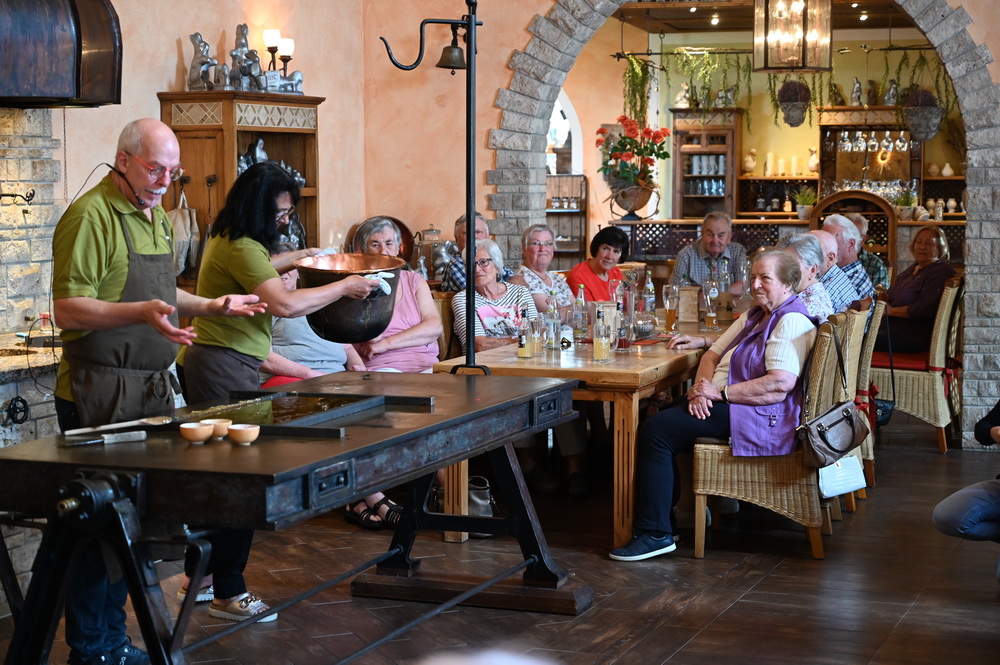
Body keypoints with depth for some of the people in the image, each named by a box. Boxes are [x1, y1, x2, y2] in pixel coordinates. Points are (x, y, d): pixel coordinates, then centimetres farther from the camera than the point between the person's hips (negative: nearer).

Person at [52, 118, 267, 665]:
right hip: (98, 393, -9)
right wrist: (143, 312, -29)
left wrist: (214, 307, 15)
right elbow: (68, 311, -18)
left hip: (150, 391, 9)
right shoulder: (90, 216, -13)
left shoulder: (157, 218, 16)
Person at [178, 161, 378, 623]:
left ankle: (199, 576, 26)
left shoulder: (227, 240, 15)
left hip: (204, 364, 11)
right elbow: (285, 304, -28)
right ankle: (228, 594, -5)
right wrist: (344, 287, -17)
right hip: (226, 369, -11)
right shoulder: (241, 248, -18)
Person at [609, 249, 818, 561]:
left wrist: (720, 393, -19)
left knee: (658, 430, -19)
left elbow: (781, 384, -23)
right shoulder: (753, 316, 22)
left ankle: (655, 533, -16)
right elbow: (713, 355, 17)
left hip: (760, 417, -10)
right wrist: (701, 390, -5)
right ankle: (666, 511, -3)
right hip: (721, 405, 10)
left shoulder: (792, 322, -10)